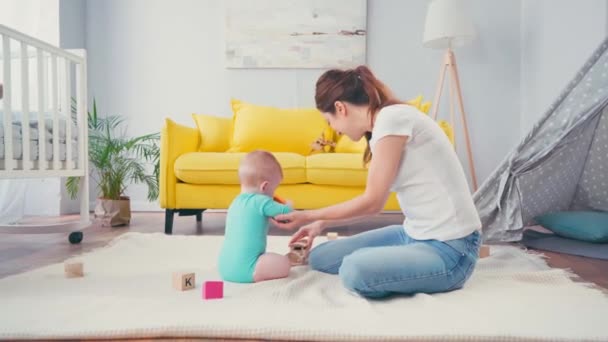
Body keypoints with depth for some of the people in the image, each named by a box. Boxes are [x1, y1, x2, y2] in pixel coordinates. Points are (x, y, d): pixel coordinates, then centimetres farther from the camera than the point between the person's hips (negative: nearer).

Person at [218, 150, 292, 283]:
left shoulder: (235, 202, 15)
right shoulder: (261, 201, -13)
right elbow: (286, 213, -12)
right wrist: (288, 206, 12)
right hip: (243, 268, -9)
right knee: (284, 264, -10)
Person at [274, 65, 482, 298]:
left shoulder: (392, 117, -18)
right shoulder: (382, 125, 10)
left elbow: (372, 202, -17)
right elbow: (373, 202, 15)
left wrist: (308, 216, -6)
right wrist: (322, 224, 19)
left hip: (449, 248, -8)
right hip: (414, 234, 9)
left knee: (354, 270, -32)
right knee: (319, 257, 7)